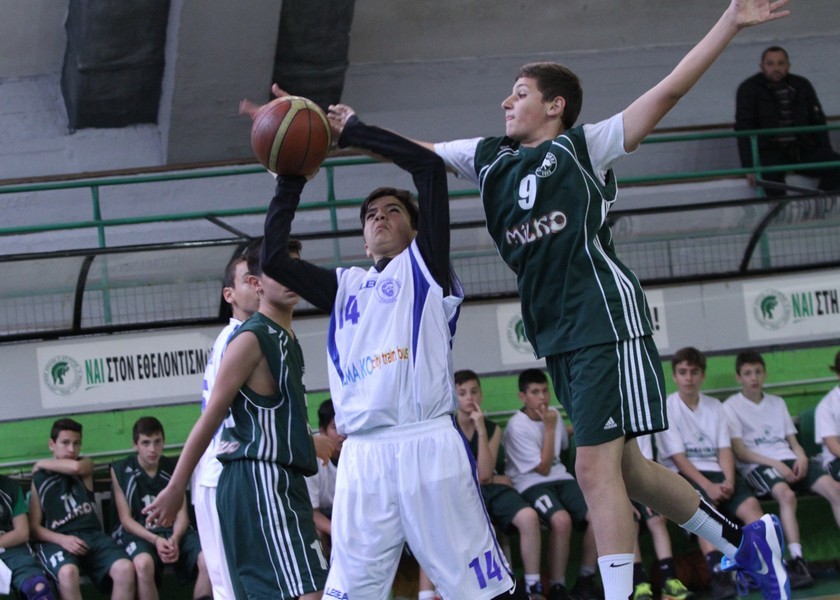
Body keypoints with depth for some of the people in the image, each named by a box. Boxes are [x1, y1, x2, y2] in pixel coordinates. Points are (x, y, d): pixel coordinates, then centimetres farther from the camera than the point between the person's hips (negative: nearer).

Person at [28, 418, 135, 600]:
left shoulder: (86, 465, 18)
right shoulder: (39, 478, 13)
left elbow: (75, 467, -10)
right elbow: (34, 527, 7)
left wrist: (41, 464, 7)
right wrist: (62, 539, -12)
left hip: (92, 535, 2)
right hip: (57, 540, -2)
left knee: (125, 568, -29)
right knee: (68, 573, -39)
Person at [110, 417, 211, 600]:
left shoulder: (173, 468, 8)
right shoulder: (121, 470, 0)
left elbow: (182, 514, 4)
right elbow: (126, 519, -2)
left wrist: (174, 539, -18)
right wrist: (155, 540, -19)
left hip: (173, 532, 3)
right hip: (139, 534, -3)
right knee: (143, 563, -39)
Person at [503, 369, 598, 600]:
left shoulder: (553, 414, 10)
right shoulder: (517, 427, -12)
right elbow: (543, 468, -12)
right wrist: (549, 429, -11)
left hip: (560, 477, 6)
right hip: (531, 484, -6)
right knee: (561, 519, -36)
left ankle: (585, 581, -5)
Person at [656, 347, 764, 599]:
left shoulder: (714, 406, 15)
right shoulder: (666, 408, 0)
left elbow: (725, 449, 6)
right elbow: (678, 457, -7)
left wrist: (728, 481, -14)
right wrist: (708, 486, -19)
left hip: (717, 472, 5)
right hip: (684, 475, -5)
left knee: (750, 504, -24)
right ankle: (718, 574, -50)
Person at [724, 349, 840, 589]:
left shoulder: (777, 403, 26)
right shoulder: (731, 406, 7)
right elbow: (739, 451, -3)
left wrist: (801, 457, -3)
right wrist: (775, 464, -15)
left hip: (789, 461, 5)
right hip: (757, 466, -5)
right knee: (786, 494, -39)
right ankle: (797, 561, -47)